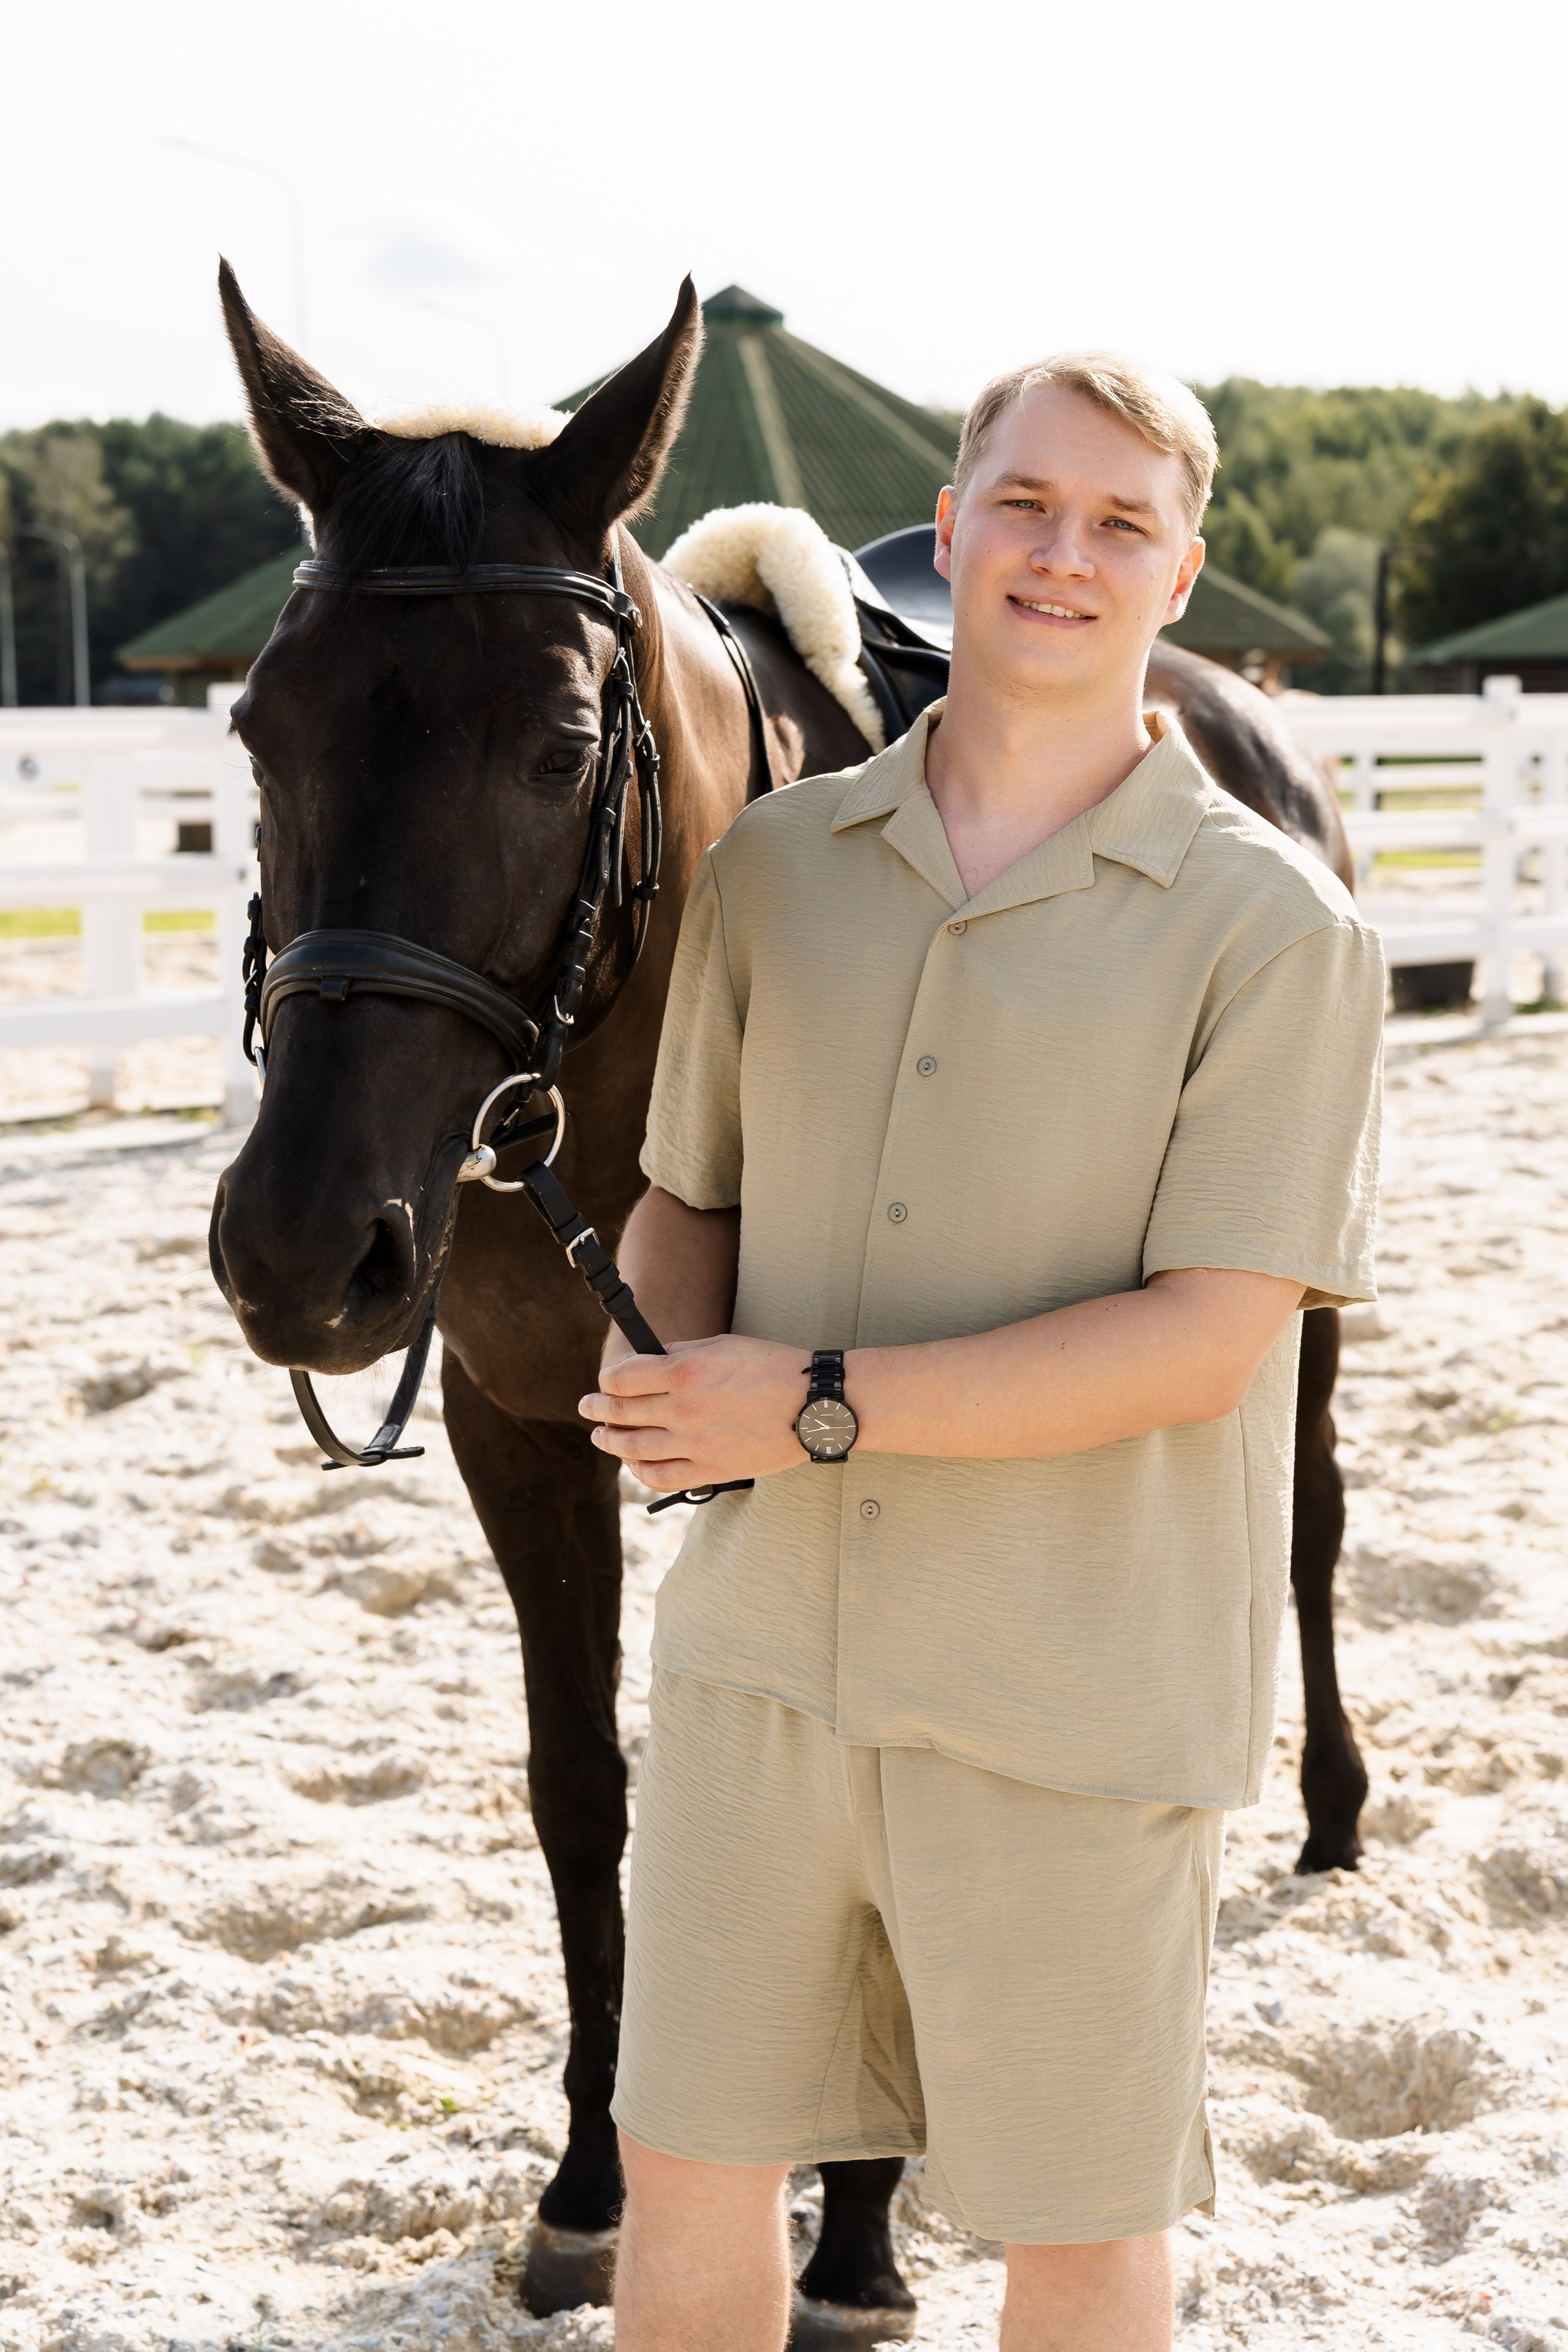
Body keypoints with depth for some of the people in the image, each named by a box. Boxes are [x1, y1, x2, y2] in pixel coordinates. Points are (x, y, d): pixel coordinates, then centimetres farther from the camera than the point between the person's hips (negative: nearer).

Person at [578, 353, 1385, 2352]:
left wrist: (827, 1407, -19)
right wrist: (678, 1361, -10)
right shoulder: (775, 861, 4)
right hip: (762, 1645, 4)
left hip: (1081, 1701, -3)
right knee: (685, 2166, 14)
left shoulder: (1273, 923, -10)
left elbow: (1207, 1342, -17)